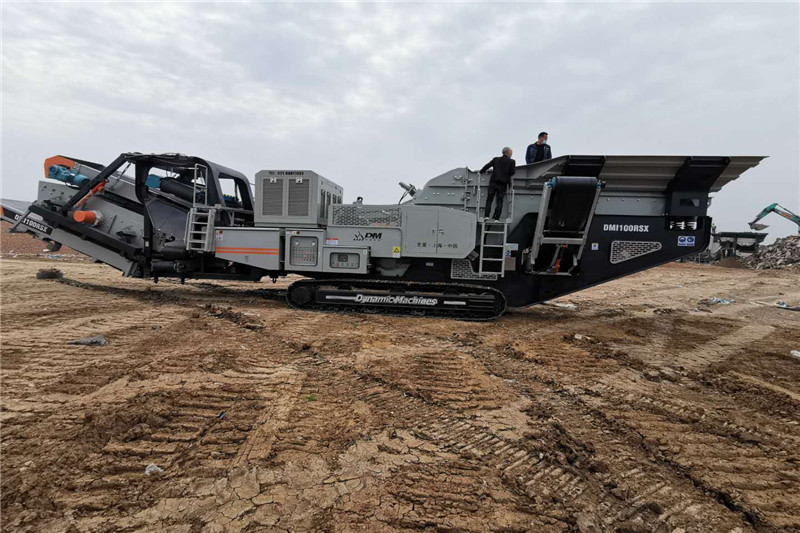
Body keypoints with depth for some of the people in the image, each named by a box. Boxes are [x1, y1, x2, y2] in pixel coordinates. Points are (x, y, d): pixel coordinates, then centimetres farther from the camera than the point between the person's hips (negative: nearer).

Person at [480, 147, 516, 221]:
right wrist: (515, 168, 17)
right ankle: (496, 218, -4)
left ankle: (486, 215, -8)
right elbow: (512, 172, -3)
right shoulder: (512, 161, 3)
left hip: (493, 183, 1)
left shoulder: (496, 159, 9)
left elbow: (487, 166, 5)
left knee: (489, 199, 4)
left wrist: (480, 172, 17)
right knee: (499, 201, 3)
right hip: (503, 185, -1)